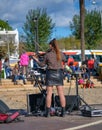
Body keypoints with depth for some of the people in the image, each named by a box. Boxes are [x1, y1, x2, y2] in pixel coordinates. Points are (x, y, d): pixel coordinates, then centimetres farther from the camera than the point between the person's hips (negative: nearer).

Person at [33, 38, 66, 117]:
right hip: (59, 73, 2)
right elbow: (65, 60, 19)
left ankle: (48, 112, 3)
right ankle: (63, 112, 4)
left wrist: (37, 60, 18)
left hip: (50, 73, -2)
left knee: (49, 94, 2)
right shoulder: (61, 54, 0)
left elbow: (42, 64, 2)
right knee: (61, 94, 3)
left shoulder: (47, 54, -6)